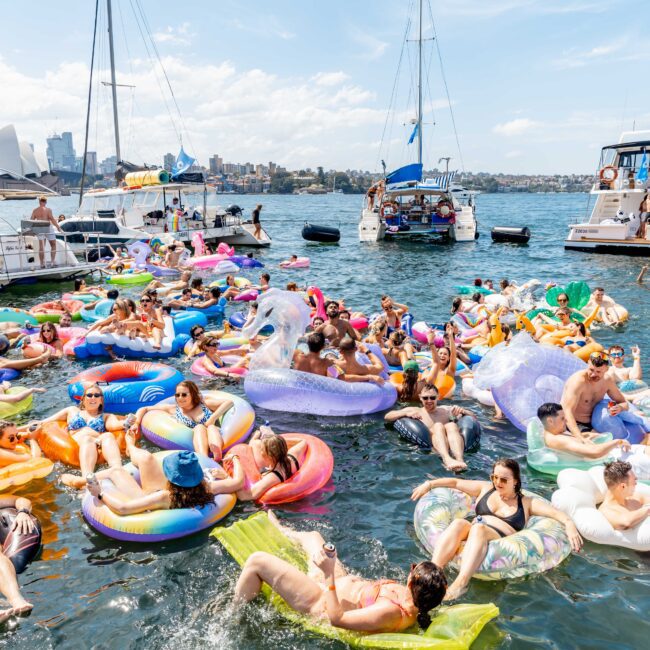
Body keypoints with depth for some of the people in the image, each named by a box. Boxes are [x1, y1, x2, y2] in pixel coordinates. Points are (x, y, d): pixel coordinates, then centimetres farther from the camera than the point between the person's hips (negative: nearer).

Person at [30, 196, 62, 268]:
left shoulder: (35, 210, 6)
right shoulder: (48, 210, -7)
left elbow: (32, 221, 7)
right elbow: (52, 220, -11)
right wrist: (59, 228, -8)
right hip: (48, 228, -4)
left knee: (41, 247, 7)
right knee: (53, 245, 9)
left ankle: (42, 263, 7)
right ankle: (52, 261, 1)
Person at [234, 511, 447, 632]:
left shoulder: (389, 611, -40)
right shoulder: (414, 601, -16)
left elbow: (336, 618, -33)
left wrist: (329, 576, -33)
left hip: (321, 602, -9)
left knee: (257, 560, -8)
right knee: (313, 536, 28)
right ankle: (283, 532, 67)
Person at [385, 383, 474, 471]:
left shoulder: (446, 410, 28)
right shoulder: (414, 410, 24)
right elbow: (387, 417, 14)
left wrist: (462, 410, 4)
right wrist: (406, 413, -2)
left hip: (449, 443, 2)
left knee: (451, 425, -28)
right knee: (438, 426, -30)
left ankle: (460, 459, -53)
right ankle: (447, 459, -58)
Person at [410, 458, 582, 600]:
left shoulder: (526, 503, 18)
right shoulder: (485, 489, 26)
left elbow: (555, 512, 5)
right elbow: (455, 482, 28)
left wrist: (569, 524, -15)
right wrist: (429, 484, 21)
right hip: (473, 533, 3)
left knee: (478, 528, -37)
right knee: (458, 523, -33)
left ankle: (460, 583, -57)